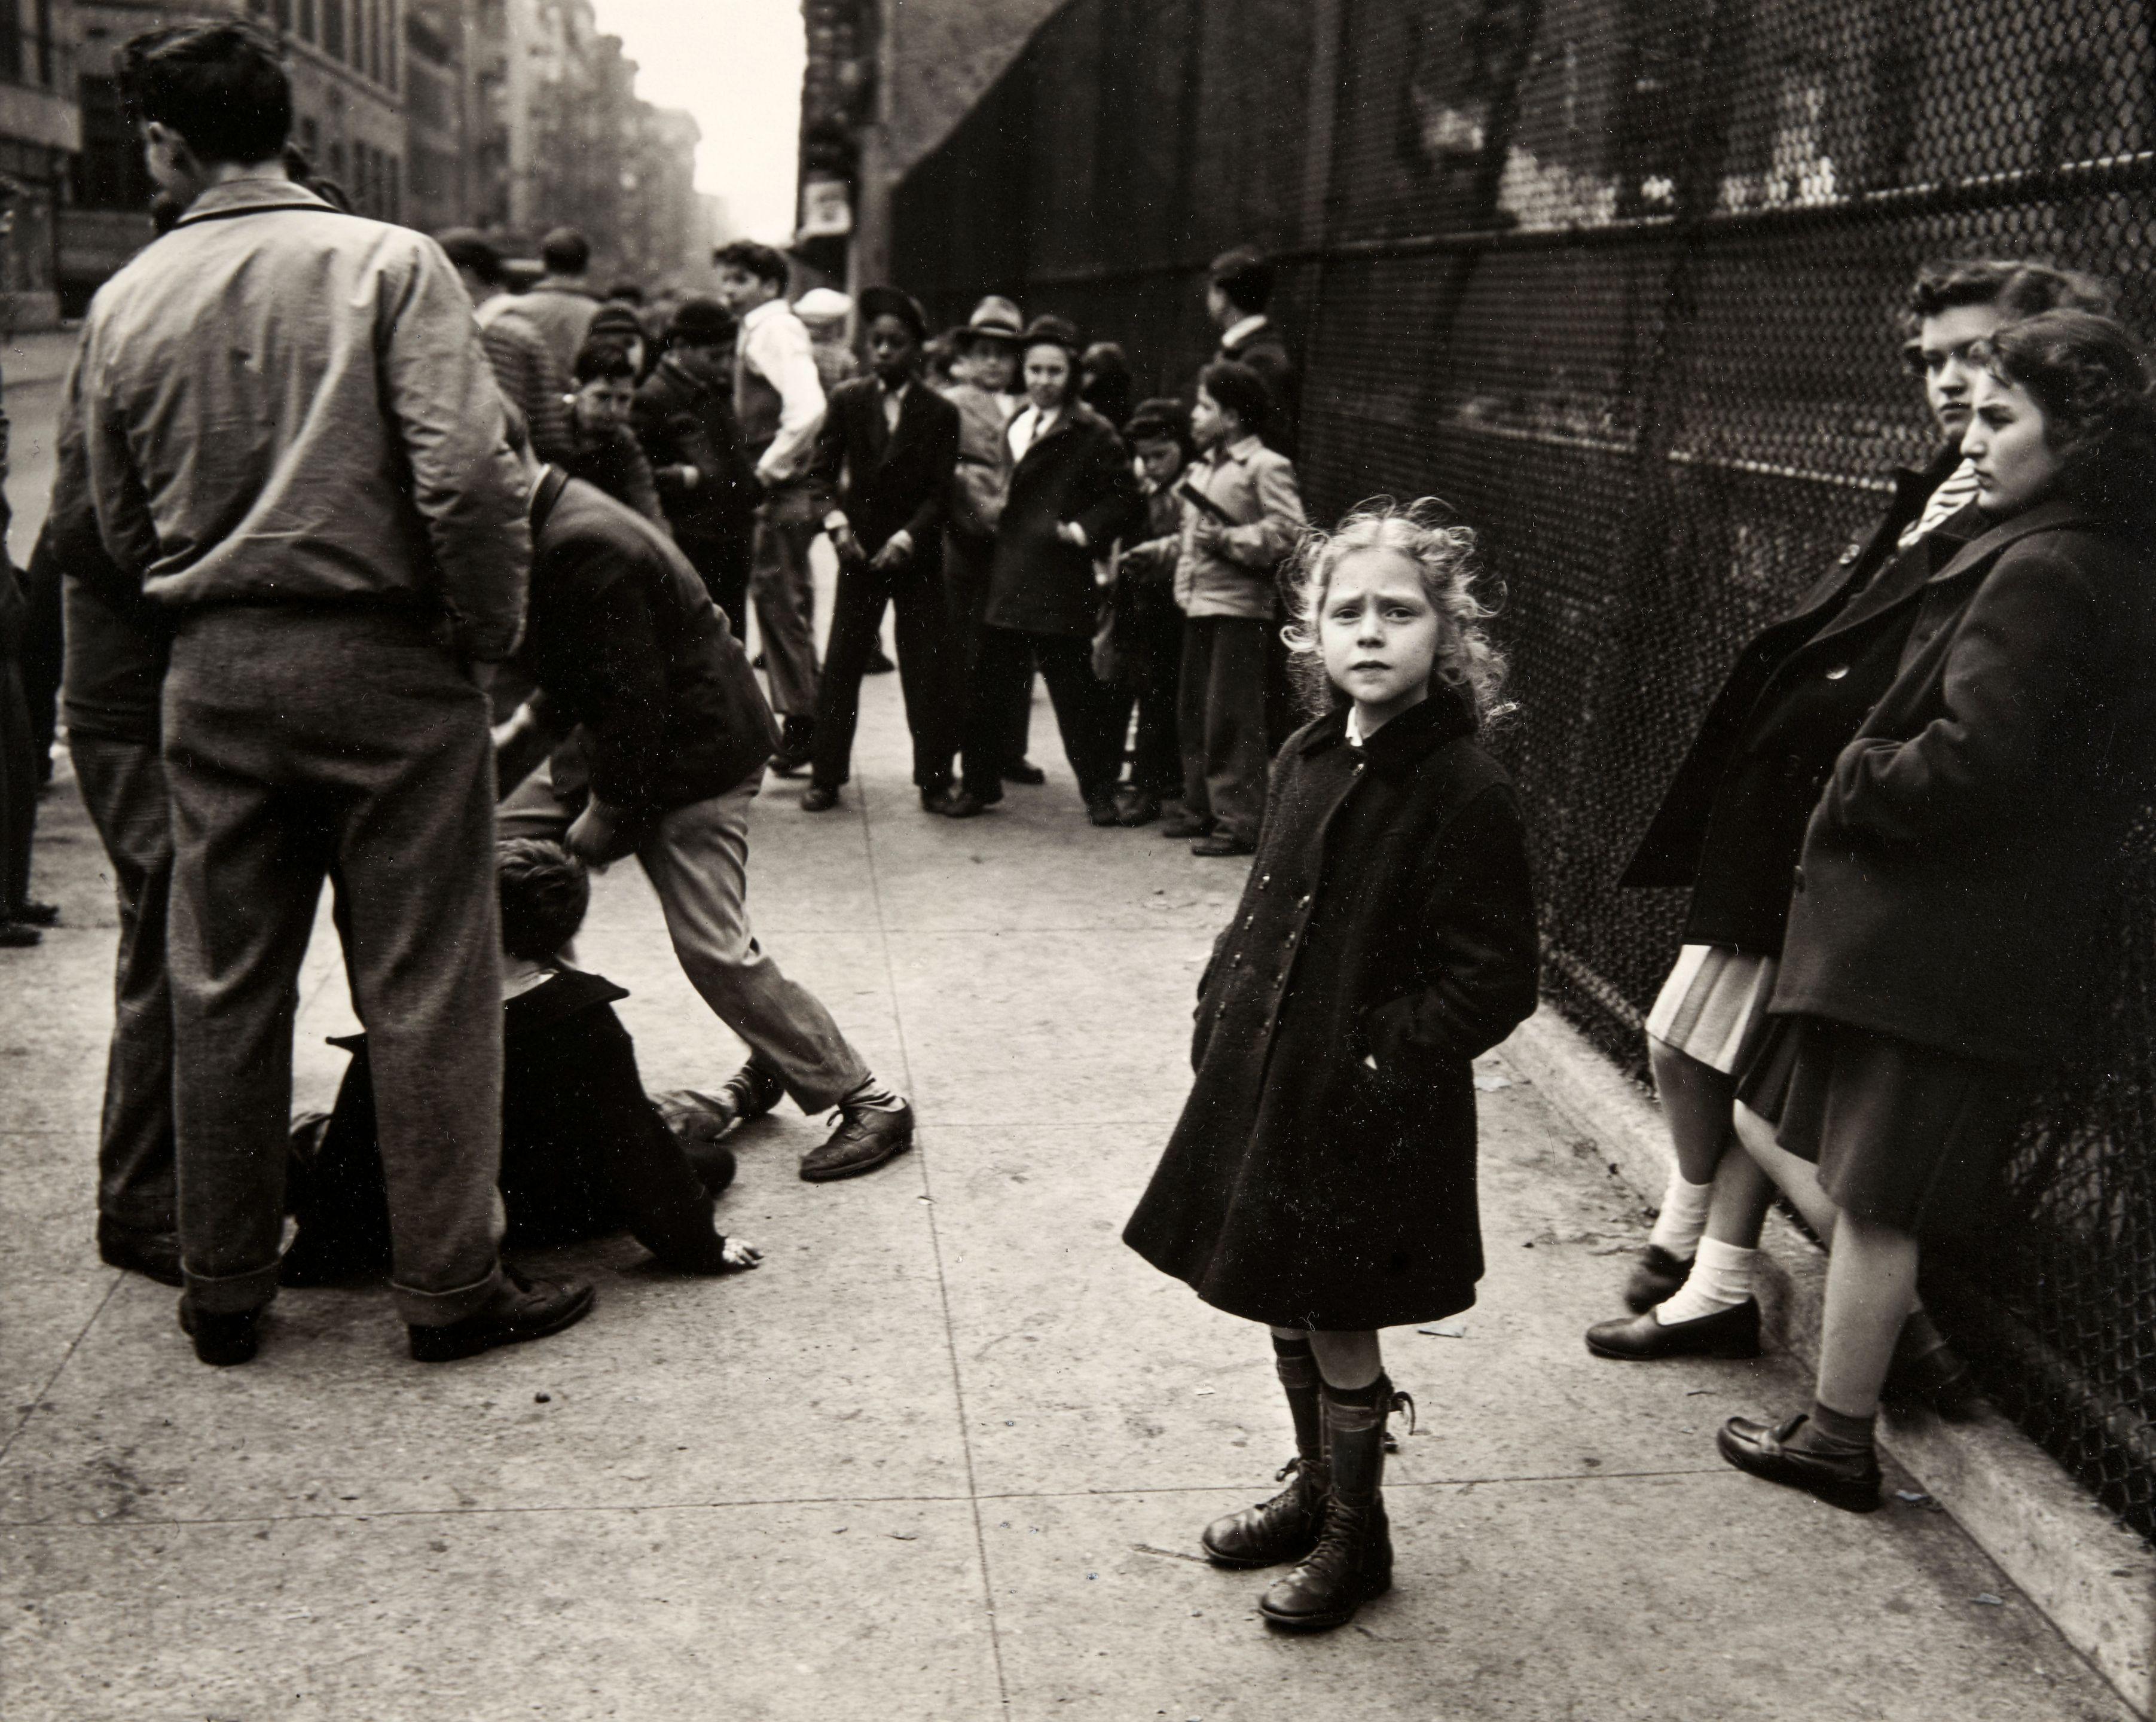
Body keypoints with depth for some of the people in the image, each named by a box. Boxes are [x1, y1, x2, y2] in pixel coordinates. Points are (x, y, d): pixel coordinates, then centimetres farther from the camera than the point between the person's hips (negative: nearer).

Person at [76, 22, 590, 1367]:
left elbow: (120, 525, 10)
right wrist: (492, 631, -5)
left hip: (214, 674, 4)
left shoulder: (126, 304, 4)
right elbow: (466, 474, -18)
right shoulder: (390, 263, -8)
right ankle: (452, 1286, 12)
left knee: (223, 988, 13)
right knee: (427, 988, 5)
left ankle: (225, 1292, 24)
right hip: (387, 661, -3)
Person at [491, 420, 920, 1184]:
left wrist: (606, 815, -18)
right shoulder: (550, 529, 7)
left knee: (712, 945, -14)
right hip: (615, 741, 11)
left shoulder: (585, 545, -26)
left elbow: (633, 699, -26)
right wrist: (524, 728, 7)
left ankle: (868, 1102, -1)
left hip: (694, 752, -11)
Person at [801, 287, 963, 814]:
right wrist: (838, 523, -9)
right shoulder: (847, 400, 4)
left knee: (928, 670, 0)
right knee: (840, 666, 1)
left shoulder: (939, 413, -1)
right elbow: (823, 470, 5)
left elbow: (940, 491, -3)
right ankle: (826, 776, 9)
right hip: (859, 549, 1)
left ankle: (934, 779, 9)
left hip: (917, 554, -1)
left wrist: (906, 539, -15)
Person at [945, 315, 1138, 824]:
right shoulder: (1012, 424, 15)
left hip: (1060, 586, -5)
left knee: (1075, 692, 2)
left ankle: (1099, 790, 13)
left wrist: (1084, 531, -15)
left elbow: (1123, 494, -6)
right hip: (1006, 580, 6)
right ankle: (980, 783, 19)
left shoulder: (1092, 433, -4)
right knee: (990, 689, 8)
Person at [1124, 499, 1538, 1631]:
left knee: (1336, 1326, 5)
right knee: (1285, 1309, 19)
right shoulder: (1305, 762, 5)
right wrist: (1219, 1013, 7)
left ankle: (1356, 1537, 27)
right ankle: (1315, 1488, 41)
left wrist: (1376, 1069, -18)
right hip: (1265, 1082, 7)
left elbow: (1487, 985, -17)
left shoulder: (1466, 794, -17)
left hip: (1369, 1114, -7)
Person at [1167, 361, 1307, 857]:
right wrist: (1178, 557, 16)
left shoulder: (1266, 467, -8)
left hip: (1240, 609, -9)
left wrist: (1228, 539, -19)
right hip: (1200, 607, 9)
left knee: (1231, 719, -8)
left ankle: (1240, 823, -3)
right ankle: (1202, 809, 24)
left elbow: (1288, 533, -17)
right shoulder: (1203, 467, 20)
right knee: (1193, 712, 13)